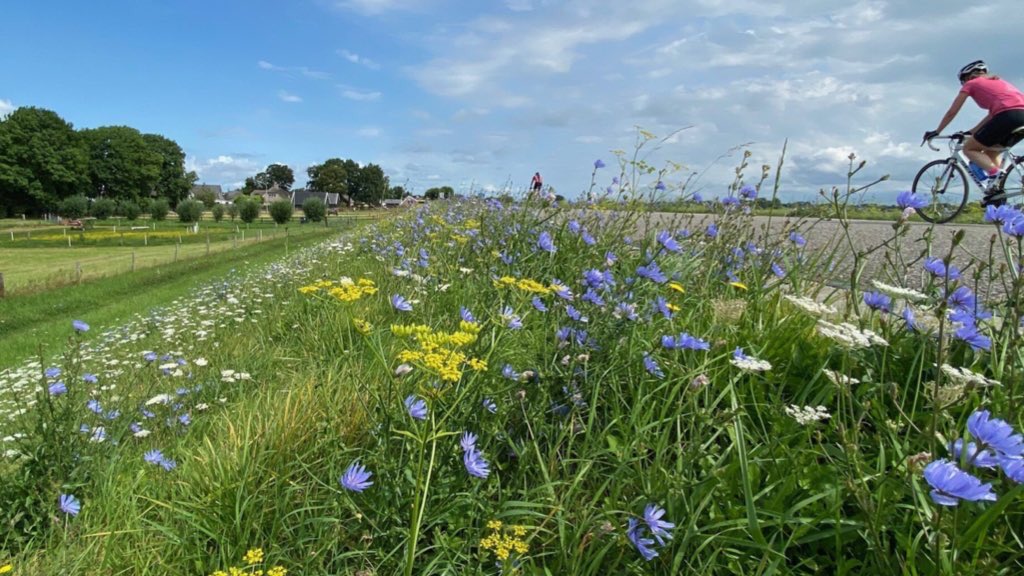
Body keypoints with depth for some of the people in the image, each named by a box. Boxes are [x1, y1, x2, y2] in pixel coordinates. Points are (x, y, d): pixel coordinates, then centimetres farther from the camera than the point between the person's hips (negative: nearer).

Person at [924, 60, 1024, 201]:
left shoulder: (971, 84, 15)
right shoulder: (996, 81, 34)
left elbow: (952, 112, 16)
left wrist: (936, 132, 26)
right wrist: (972, 132, 41)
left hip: (1007, 116, -7)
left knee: (968, 148, 8)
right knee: (990, 152, 24)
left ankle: (994, 173, -17)